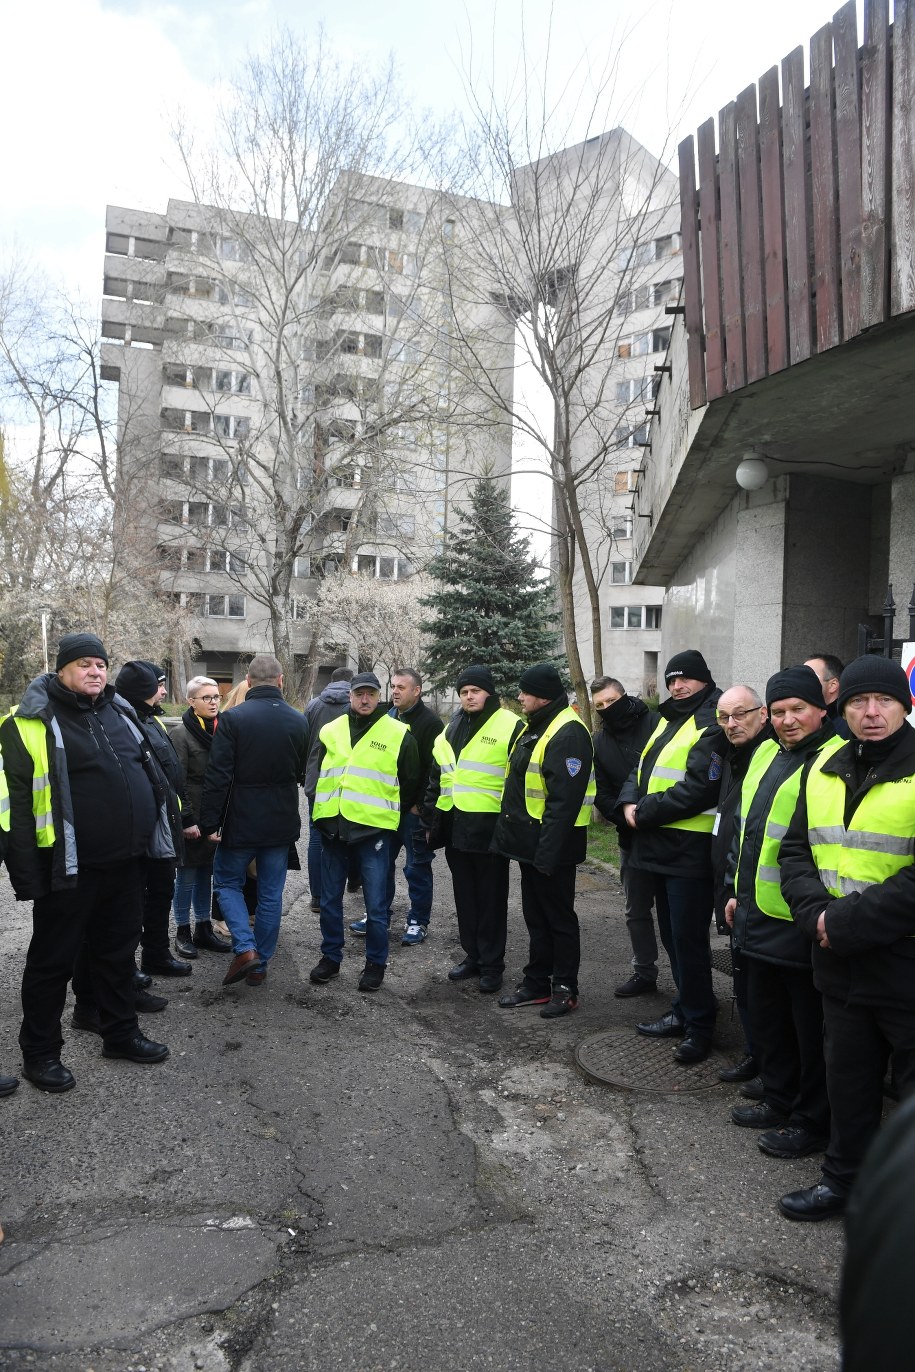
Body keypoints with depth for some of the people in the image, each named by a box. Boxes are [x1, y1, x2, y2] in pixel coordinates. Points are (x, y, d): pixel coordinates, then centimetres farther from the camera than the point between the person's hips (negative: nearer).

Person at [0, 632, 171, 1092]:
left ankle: (121, 1033, 34)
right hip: (69, 867, -6)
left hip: (124, 862, 7)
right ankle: (39, 1052, 23)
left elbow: (148, 774, 19)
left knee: (119, 951, 18)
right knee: (53, 960, 8)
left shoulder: (118, 712, 9)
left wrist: (154, 833, 16)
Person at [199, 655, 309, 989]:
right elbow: (303, 773, 11)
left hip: (241, 822, -3)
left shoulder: (233, 718, -14)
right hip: (282, 823, 4)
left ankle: (245, 948, 0)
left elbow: (218, 776, -15)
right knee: (271, 893, 11)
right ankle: (260, 966, 19)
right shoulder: (298, 721, 0)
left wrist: (209, 822, -10)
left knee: (227, 882, 16)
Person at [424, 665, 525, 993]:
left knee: (491, 898, 4)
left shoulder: (510, 726, -7)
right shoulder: (450, 731, 14)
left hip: (489, 827, -6)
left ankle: (492, 965, 15)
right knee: (465, 897, 15)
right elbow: (436, 780, 19)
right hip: (455, 827, 7)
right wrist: (431, 822, 16)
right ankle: (473, 956, 28)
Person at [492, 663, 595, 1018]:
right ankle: (537, 982, 28)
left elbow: (564, 800, -25)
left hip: (552, 846, -10)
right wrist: (507, 831, 17)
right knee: (535, 916, 17)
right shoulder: (534, 727, 13)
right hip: (529, 842, 10)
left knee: (559, 918, 4)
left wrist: (547, 852, -26)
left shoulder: (568, 733, -19)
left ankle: (565, 989, 17)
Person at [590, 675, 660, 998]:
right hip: (631, 836, 5)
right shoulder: (599, 742, 6)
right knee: (637, 909, 13)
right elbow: (601, 794, 4)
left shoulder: (656, 724, -9)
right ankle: (644, 973, 27)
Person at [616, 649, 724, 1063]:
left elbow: (699, 788, -22)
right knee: (672, 935, 18)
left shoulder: (712, 725, -13)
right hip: (661, 845, 9)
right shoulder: (668, 719, 17)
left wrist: (645, 812, -16)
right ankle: (684, 1012, 32)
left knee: (688, 939, -2)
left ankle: (699, 1024, 12)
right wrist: (629, 802, -3)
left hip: (690, 848, -9)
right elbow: (642, 768, 17)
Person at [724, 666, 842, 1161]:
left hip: (801, 922, -9)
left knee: (810, 1026, 7)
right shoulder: (766, 754, 12)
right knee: (765, 1014, 21)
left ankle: (812, 1121, 23)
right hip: (757, 915, 9)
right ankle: (779, 1099, 38)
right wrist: (737, 889, 21)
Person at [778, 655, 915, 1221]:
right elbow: (796, 850, 9)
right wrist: (816, 912, -9)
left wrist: (846, 922, -21)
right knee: (849, 1079, 21)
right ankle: (844, 1180, 39)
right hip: (841, 965, 6)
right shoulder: (824, 770, 6)